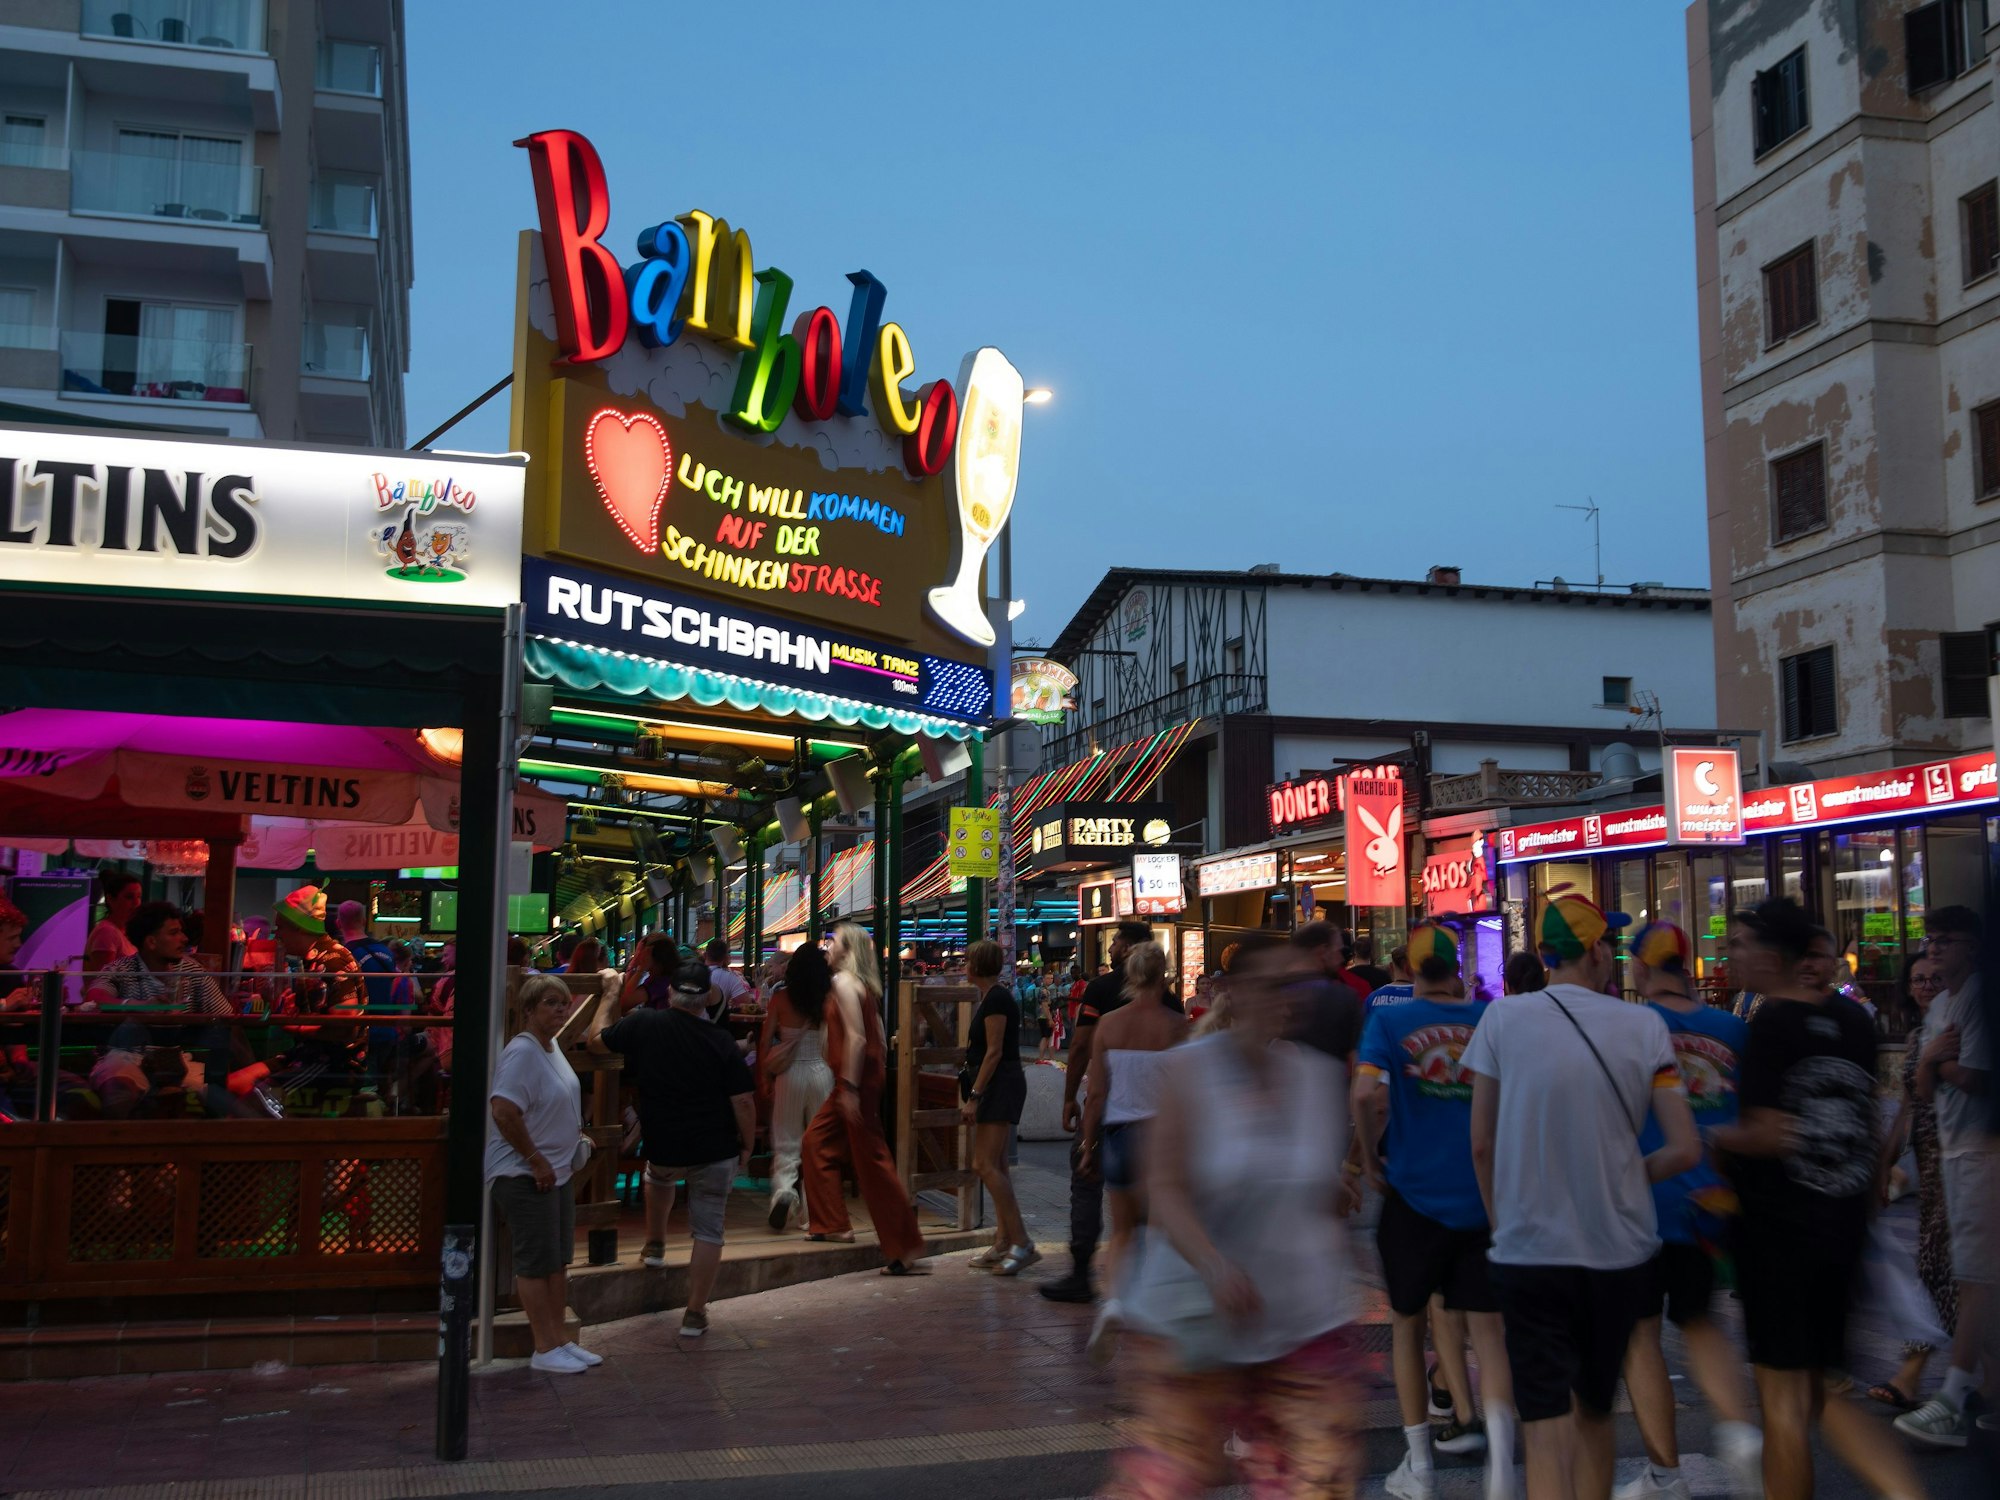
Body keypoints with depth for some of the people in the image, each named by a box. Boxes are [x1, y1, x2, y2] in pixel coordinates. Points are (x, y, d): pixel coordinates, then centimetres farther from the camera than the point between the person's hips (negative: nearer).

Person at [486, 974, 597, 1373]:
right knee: (536, 1262, -2)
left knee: (558, 1259, 14)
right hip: (524, 1175, -10)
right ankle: (545, 1349, 5)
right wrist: (535, 1160, -22)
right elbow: (504, 1112, -28)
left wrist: (574, 1135, 12)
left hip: (557, 1171, 10)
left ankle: (559, 1339, 22)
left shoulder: (552, 1047, 10)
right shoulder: (522, 1052, -19)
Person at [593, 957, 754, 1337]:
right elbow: (743, 1102, -11)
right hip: (715, 1151, -2)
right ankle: (695, 1314, 9)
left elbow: (597, 1042, 10)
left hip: (663, 1148, 2)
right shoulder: (721, 1041, -10)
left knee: (659, 1177, 38)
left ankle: (654, 1245, 43)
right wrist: (747, 1147, 3)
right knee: (708, 1231, 9)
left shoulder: (642, 1024, -8)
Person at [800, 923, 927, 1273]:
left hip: (856, 1078, -10)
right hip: (870, 1075, 10)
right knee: (816, 1142, 19)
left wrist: (850, 1088, -23)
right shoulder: (864, 985, 15)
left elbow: (856, 1037, -21)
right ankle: (833, 1224, 23)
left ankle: (907, 1251, -5)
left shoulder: (843, 982, -13)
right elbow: (880, 1038, 16)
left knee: (872, 1160, -7)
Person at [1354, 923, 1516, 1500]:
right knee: (1486, 1328, 8)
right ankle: (1497, 1434, -16)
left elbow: (1365, 1094, -18)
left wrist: (1369, 1160, -5)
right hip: (1482, 1197, 1)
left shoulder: (1388, 1022, -5)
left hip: (1414, 1194, -1)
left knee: (1408, 1325, 15)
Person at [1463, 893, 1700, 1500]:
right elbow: (1685, 1150, -3)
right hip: (1620, 1252, 2)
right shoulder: (1644, 1026, -3)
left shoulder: (1502, 1019, -6)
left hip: (1528, 1252, -2)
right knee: (1596, 1410, 23)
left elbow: (1482, 1145, -1)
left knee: (1547, 1434, -1)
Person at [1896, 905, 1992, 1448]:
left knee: (1975, 1272, -9)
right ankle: (1990, 1377, 20)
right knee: (1970, 1274, 12)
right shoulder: (1938, 1006, 16)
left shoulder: (1980, 996, -12)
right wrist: (1931, 1057, -6)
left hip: (1982, 1148, -9)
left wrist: (1940, 1061, 0)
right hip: (1952, 1148, 9)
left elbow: (1973, 1077, -19)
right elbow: (1926, 1092, 14)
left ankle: (1952, 1402, -10)